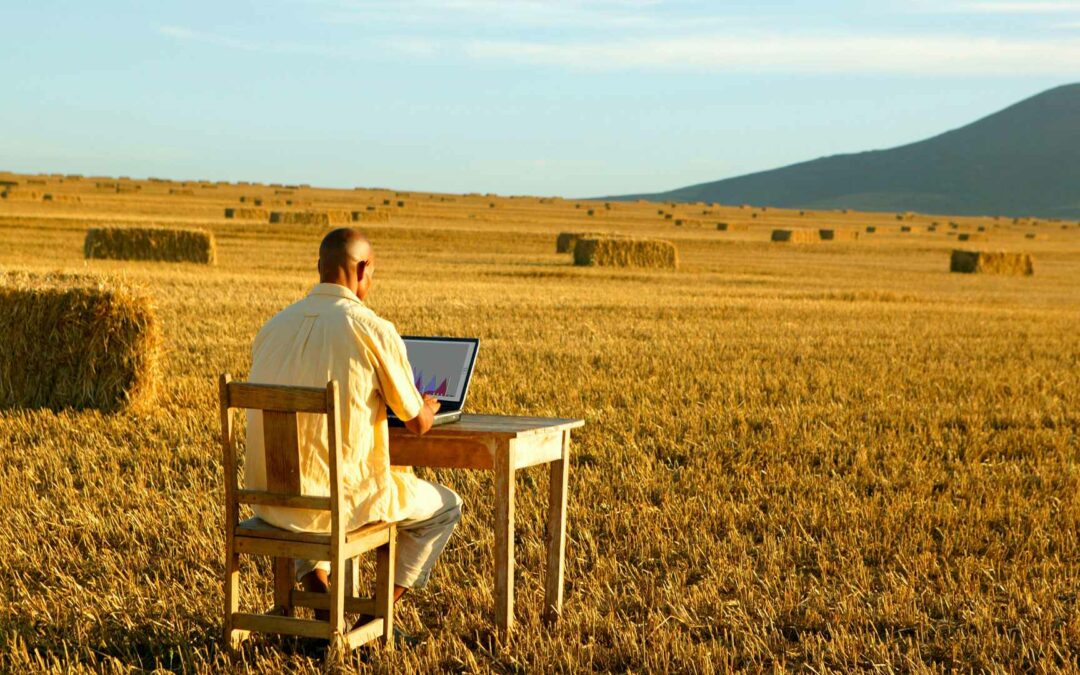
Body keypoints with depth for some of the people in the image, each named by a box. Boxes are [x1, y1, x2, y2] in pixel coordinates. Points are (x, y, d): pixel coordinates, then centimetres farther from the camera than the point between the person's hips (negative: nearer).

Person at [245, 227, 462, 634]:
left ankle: (317, 590, 25)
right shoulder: (374, 330, -11)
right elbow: (417, 423, -3)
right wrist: (428, 407, 22)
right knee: (444, 507, 21)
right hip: (341, 497, -5)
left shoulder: (274, 326, 5)